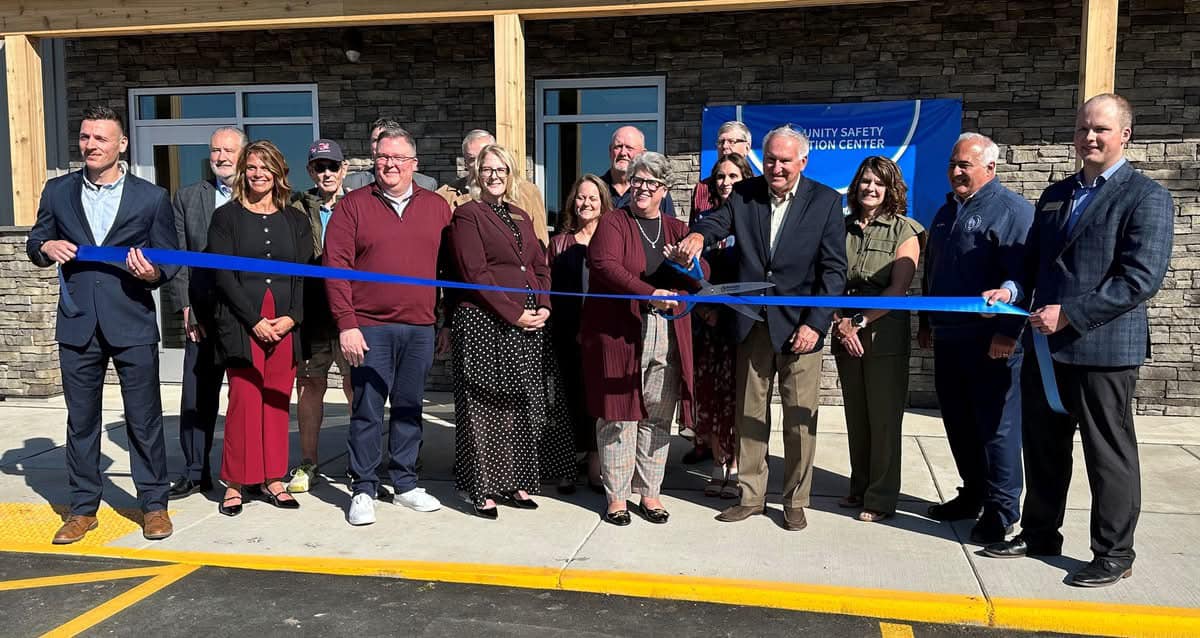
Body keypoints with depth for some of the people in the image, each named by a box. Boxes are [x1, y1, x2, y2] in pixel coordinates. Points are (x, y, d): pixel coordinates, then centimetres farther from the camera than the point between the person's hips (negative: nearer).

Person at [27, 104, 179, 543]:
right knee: (81, 419, 11)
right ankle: (83, 507, 23)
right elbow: (35, 246, 16)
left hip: (133, 324, -2)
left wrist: (153, 273, -18)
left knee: (144, 418, 3)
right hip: (78, 325, 3)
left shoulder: (151, 198, 1)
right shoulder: (58, 192, 8)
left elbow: (170, 261, 4)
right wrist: (47, 247, -7)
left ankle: (153, 503, 17)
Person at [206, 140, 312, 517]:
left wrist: (292, 317, -8)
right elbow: (223, 274, -3)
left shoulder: (295, 220, 12)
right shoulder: (226, 216, 5)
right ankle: (234, 483, 5)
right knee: (244, 401, -5)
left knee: (277, 402, 5)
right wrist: (255, 321, -11)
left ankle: (273, 479, 14)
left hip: (285, 323, 3)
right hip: (241, 324, -2)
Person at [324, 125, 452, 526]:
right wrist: (346, 324, -12)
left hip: (419, 328, 3)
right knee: (367, 410, 1)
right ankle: (363, 489, 13)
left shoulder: (437, 207, 9)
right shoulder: (354, 205, 1)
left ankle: (405, 483, 24)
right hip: (368, 327, -3)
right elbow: (336, 265, -5)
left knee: (409, 408, 12)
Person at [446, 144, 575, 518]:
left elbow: (540, 266, 16)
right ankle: (483, 489, 7)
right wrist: (513, 314, -15)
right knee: (485, 407, -1)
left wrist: (544, 308, -2)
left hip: (529, 325, 6)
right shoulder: (467, 214, -2)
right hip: (485, 324, -6)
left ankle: (514, 483, 17)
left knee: (523, 405, 8)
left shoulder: (521, 217, 18)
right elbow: (475, 273, -11)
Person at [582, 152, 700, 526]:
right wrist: (649, 293, -29)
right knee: (618, 414, 1)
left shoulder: (676, 230, 16)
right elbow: (605, 266, -16)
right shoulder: (613, 223, 2)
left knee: (658, 417, 7)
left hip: (667, 338, 4)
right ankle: (616, 496, 13)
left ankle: (649, 492, 20)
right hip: (617, 334, -4)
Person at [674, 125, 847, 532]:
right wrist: (697, 235, -35)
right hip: (752, 324, 3)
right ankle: (750, 495, 25)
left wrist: (815, 324, -13)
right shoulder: (744, 194, 5)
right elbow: (716, 222, -10)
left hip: (800, 326, -2)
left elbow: (834, 270, -5)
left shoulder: (826, 201, -3)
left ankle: (795, 501, 21)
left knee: (800, 418, 5)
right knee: (749, 414, 11)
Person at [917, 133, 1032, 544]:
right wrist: (926, 322, 22)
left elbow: (1022, 277, -16)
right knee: (958, 422, 14)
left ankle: (1001, 509, 9)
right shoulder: (947, 211, 17)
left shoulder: (1012, 210, -9)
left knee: (996, 426, -1)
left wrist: (1008, 332, -21)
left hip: (992, 341, -8)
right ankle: (973, 494, 28)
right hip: (948, 339, 8)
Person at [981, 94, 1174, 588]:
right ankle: (1039, 534, 30)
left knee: (1109, 454, 5)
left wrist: (1069, 314, -20)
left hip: (1103, 347, -6)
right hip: (1046, 345, 7)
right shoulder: (1054, 195, 14)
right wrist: (1010, 291, -3)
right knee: (1043, 447, 15)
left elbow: (1141, 279, -16)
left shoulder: (1146, 197, -7)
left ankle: (1114, 554, 18)